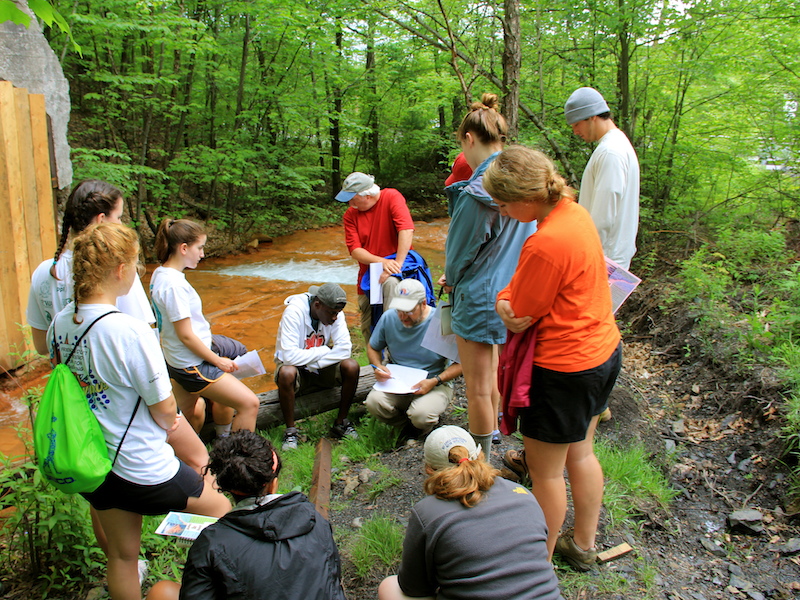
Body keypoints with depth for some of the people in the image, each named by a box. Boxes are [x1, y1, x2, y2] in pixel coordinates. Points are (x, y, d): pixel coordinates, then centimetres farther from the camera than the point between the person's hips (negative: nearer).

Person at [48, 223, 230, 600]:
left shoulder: (59, 325, -5)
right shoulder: (131, 332, -28)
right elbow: (165, 411, -20)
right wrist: (168, 423, 6)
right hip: (141, 470, -7)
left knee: (121, 556, 25)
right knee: (219, 508, 18)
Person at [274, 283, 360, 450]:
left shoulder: (335, 312, -13)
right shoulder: (294, 312, -25)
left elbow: (344, 349, -20)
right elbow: (290, 356, -32)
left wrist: (315, 362, -27)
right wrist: (325, 352, -22)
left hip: (322, 368, 4)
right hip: (297, 368, -3)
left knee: (351, 366, -23)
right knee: (286, 373, -37)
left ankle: (341, 423, -4)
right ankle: (290, 430, -17)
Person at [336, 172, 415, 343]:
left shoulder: (391, 197, -12)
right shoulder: (350, 215, 0)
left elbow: (407, 230, -24)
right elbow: (354, 250, -9)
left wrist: (397, 264, -31)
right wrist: (381, 261, -26)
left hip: (392, 265, -5)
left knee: (391, 283, -38)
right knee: (367, 327, 5)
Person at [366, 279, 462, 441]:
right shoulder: (388, 318, -4)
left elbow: (460, 363, -9)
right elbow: (372, 348, 12)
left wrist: (435, 381, -23)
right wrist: (378, 367, -9)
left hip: (435, 385, -3)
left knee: (421, 415, -33)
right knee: (373, 402, -26)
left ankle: (420, 427, 8)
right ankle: (407, 424, 6)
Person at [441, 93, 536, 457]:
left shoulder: (477, 193, -25)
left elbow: (461, 250, -14)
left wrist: (451, 278, 9)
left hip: (480, 297, -8)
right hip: (510, 289, 8)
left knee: (478, 386, 8)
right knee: (491, 374, 27)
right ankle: (490, 431, 47)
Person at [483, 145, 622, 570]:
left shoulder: (545, 244, -29)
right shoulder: (575, 212, 0)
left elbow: (517, 320, -19)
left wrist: (503, 300, 1)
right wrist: (516, 297, -6)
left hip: (564, 368, -9)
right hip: (604, 349, 10)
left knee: (546, 471, 10)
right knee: (580, 454, 24)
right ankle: (584, 544, 43)